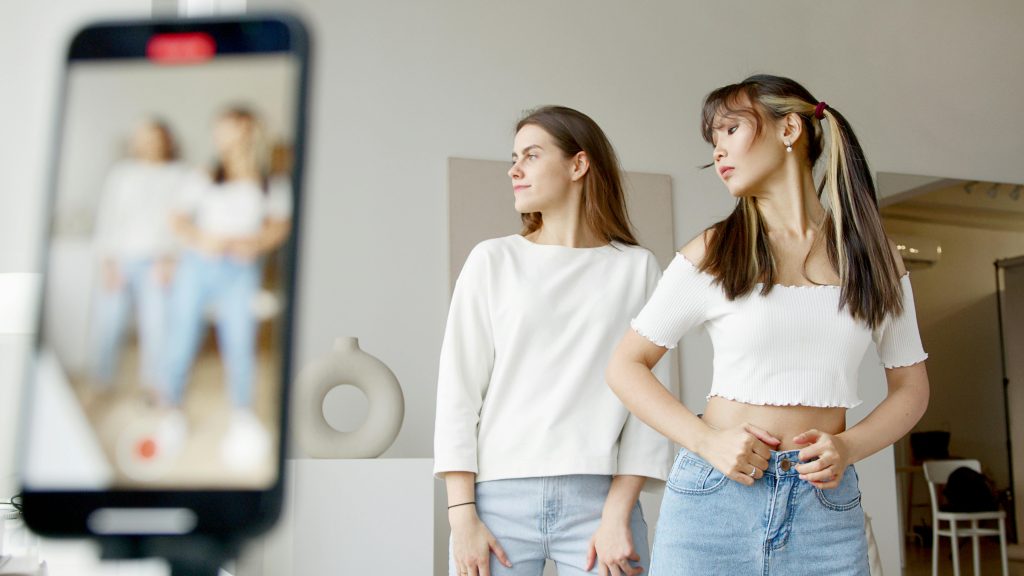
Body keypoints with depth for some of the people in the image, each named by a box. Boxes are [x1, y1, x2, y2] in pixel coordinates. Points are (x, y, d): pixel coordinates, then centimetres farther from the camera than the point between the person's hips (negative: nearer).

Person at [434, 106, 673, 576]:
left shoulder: (637, 268, 4)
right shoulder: (493, 260, 6)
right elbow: (459, 389, 2)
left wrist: (618, 514, -8)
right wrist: (462, 515, -5)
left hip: (599, 499, 0)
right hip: (499, 497, 1)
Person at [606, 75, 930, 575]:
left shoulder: (873, 254, 6)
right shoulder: (711, 253, 0)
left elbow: (910, 387, 11)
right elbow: (626, 366, 1)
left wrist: (849, 448, -8)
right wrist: (706, 440, -13)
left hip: (827, 504, 2)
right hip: (714, 496, -1)